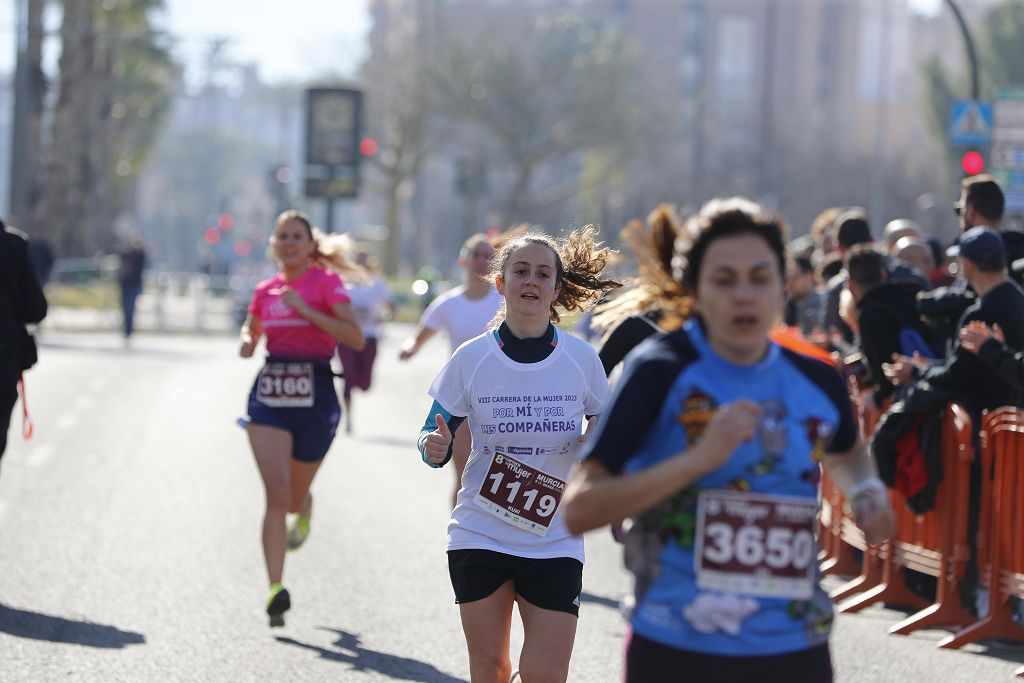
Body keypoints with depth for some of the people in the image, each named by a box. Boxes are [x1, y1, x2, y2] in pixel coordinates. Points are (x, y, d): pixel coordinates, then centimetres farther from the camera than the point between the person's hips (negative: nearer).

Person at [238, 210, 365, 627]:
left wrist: (307, 311, -21)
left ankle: (303, 515, 52)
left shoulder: (325, 282, -4)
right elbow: (251, 330, 28)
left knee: (294, 497, 13)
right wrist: (247, 343, 4)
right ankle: (276, 588, -16)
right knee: (276, 494, -13)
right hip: (269, 395, 2)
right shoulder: (266, 290, 9)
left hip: (315, 396, -2)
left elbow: (355, 338, -15)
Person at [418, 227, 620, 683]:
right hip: (479, 537, 0)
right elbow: (435, 435, 3)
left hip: (554, 542, 0)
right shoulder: (471, 358, -2)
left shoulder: (581, 358, -1)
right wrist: (434, 449, -20)